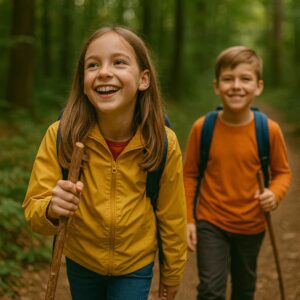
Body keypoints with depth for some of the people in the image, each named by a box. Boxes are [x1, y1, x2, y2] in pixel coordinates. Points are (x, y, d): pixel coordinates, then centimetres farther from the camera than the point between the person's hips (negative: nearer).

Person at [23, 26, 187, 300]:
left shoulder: (164, 143, -21)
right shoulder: (59, 135, -22)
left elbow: (172, 216, -7)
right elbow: (33, 209, -17)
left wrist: (171, 275, 5)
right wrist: (51, 209, -40)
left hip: (135, 267, -1)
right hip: (80, 263, 2)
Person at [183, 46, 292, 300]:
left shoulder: (269, 130, -14)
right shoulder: (202, 128, -14)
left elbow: (282, 171, 0)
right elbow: (189, 174, -3)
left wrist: (275, 194, -21)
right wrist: (187, 219, -4)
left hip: (251, 226, 2)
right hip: (211, 223, -1)